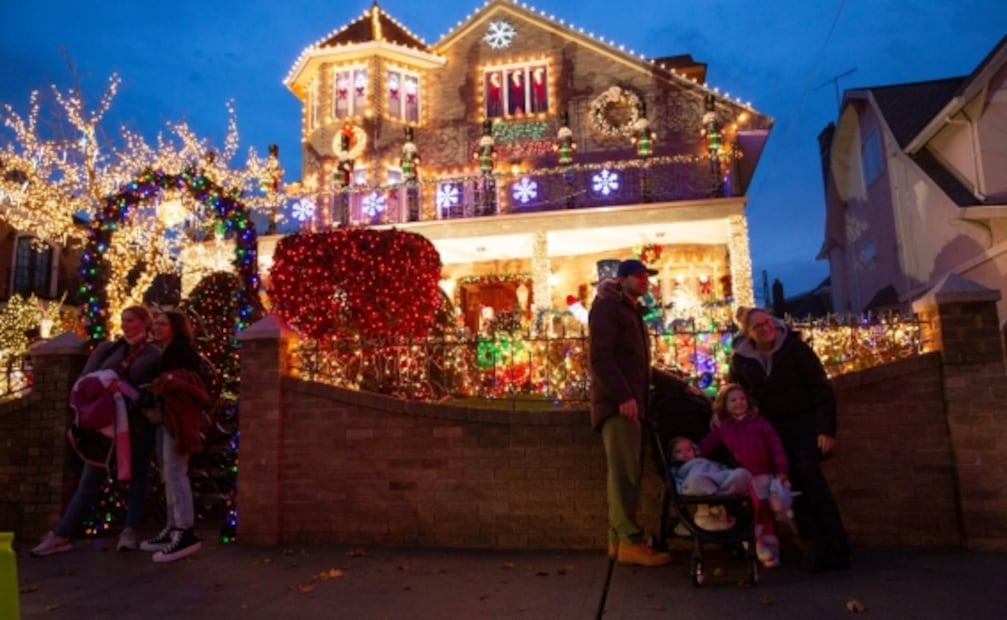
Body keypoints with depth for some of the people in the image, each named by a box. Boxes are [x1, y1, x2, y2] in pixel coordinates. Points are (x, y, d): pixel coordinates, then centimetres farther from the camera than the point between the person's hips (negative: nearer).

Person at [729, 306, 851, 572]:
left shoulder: (794, 347, -13)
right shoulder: (741, 359, -6)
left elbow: (821, 388, -12)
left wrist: (826, 429, -19)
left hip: (804, 424, -3)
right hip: (773, 431, 3)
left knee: (811, 481, -14)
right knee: (795, 487, 2)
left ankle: (836, 548, -4)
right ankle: (814, 547, 10)